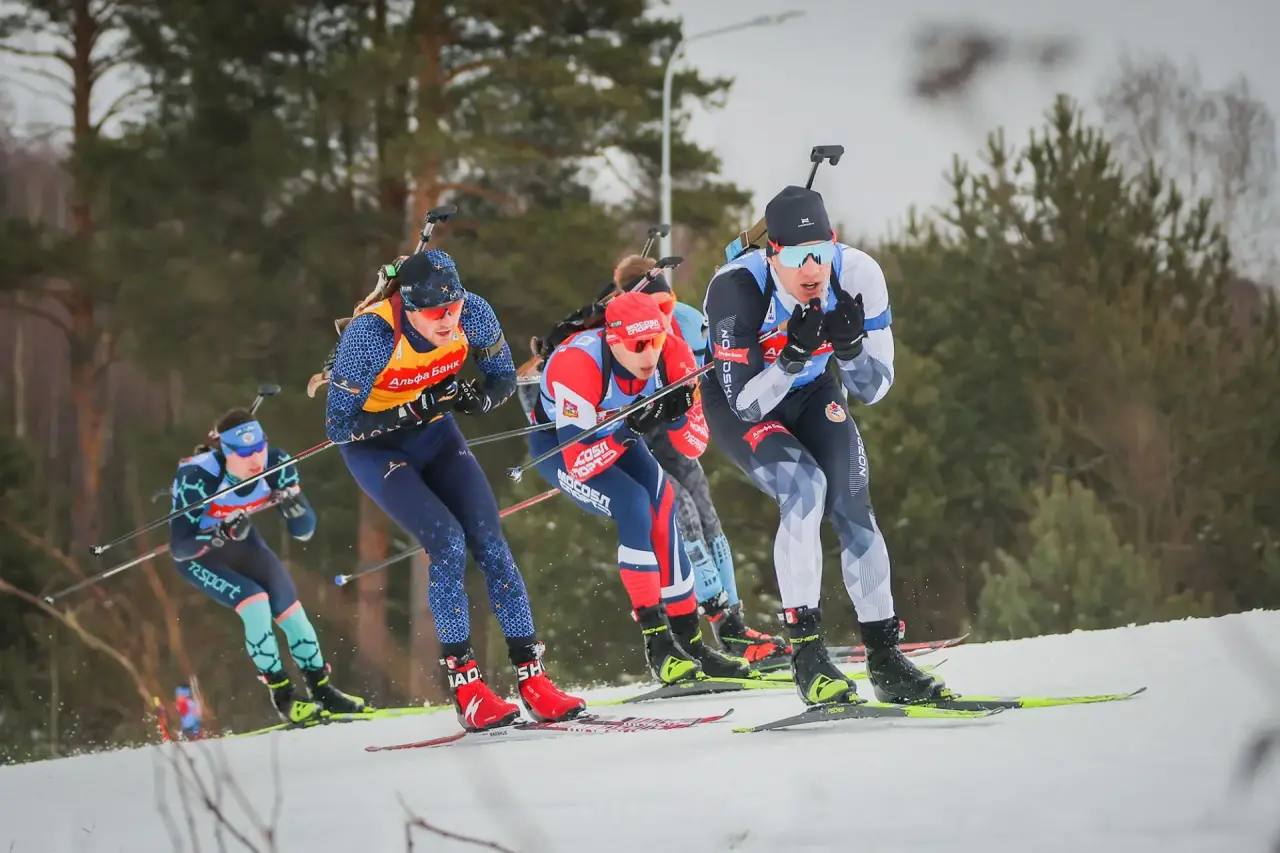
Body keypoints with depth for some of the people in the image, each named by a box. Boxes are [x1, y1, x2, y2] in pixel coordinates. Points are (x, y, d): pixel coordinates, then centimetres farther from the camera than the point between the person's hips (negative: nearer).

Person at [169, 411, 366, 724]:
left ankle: (322, 691, 13)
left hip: (243, 542, 4)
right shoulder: (197, 477, -35)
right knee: (255, 602, -25)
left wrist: (293, 504, -38)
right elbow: (179, 549, -33)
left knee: (291, 611, -6)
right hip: (198, 554, -4)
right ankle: (282, 696, -14)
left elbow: (304, 531, -17)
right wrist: (222, 534, -48)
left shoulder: (275, 464, -23)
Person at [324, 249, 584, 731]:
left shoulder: (473, 315, -21)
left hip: (434, 432, 4)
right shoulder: (370, 334, -33)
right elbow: (338, 427, -26)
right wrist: (412, 411, -36)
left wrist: (476, 399, -26)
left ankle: (532, 679, -8)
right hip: (373, 444, -4)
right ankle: (466, 691, -15)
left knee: (489, 541, -10)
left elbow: (504, 379, -3)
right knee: (447, 542, -21)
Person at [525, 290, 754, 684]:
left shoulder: (672, 356, -23)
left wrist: (678, 414, -36)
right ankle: (656, 640, -24)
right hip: (556, 443, -5)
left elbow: (694, 447, -16)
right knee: (633, 504, -26)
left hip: (617, 436, 5)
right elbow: (578, 463, -35)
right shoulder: (578, 365, -37)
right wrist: (629, 430, -47)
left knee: (662, 505, -18)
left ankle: (687, 638, -12)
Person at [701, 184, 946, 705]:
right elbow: (746, 403, -31)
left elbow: (872, 389, -17)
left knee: (853, 509, -10)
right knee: (804, 487, -27)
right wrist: (793, 354, -45)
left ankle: (884, 657, 1)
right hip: (738, 405, -4)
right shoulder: (737, 289, -35)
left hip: (811, 394, 4)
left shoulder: (857, 275, -25)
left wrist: (849, 344, -37)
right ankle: (806, 653, -24)